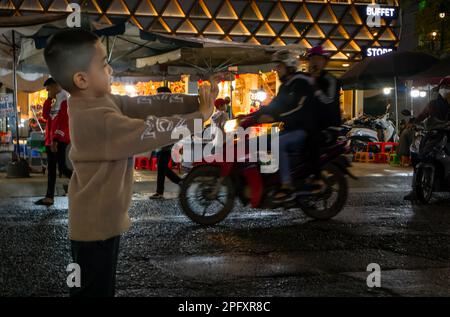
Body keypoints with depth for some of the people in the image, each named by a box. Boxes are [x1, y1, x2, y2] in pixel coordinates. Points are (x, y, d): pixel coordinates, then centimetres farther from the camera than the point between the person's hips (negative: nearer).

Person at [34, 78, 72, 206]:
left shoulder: (65, 100, -12)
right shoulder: (55, 101, 19)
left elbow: (63, 122, -19)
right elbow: (46, 115, 14)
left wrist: (56, 139, -23)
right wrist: (49, 99, 6)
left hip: (59, 140, -10)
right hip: (51, 139, 10)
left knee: (61, 167, -11)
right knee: (51, 168, 7)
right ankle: (49, 197, 8)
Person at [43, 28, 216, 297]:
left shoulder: (101, 101, 3)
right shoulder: (96, 119, -27)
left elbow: (146, 105, 0)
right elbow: (150, 130, -27)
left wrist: (195, 101, -10)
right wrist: (201, 115, -16)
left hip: (104, 220, 10)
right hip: (96, 225, -10)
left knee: (101, 287, 22)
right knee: (95, 290, 4)